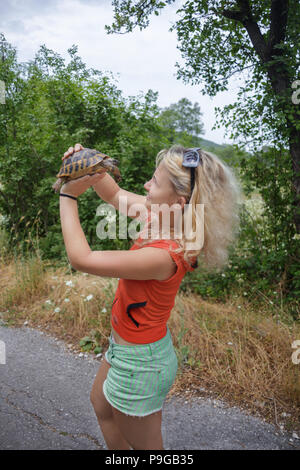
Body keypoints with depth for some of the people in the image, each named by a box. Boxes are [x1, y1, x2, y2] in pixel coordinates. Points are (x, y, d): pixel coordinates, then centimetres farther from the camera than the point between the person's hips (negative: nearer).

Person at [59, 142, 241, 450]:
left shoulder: (163, 256, -36)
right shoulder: (163, 219, -11)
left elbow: (81, 258, -29)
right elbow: (115, 195, 4)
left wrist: (68, 196, -19)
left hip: (139, 364, -9)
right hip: (124, 344, 9)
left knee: (143, 444, 20)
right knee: (101, 405, 35)